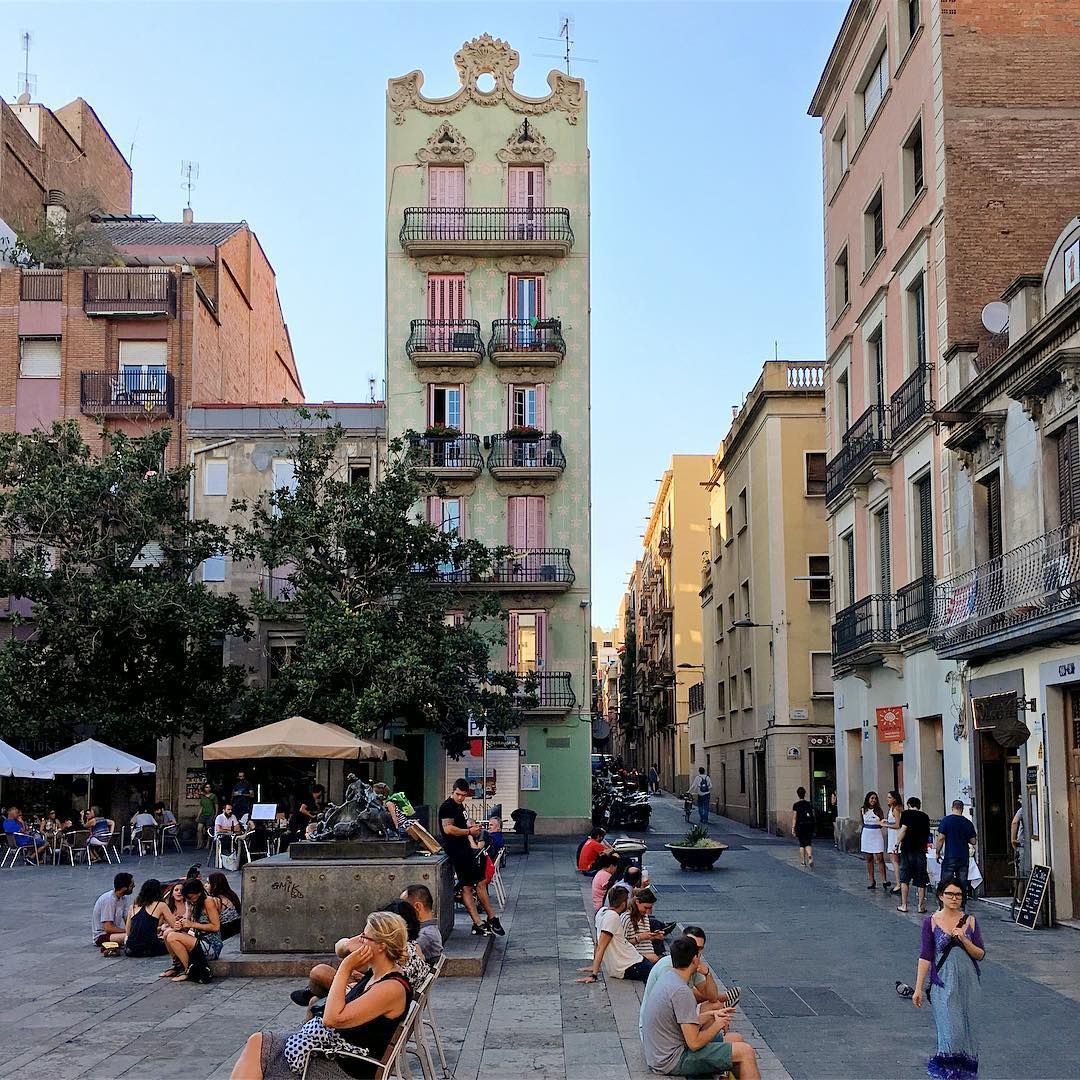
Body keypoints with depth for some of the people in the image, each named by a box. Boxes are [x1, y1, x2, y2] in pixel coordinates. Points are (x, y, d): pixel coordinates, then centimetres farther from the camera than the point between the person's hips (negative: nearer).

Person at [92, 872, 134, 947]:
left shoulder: (123, 898, 4)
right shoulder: (108, 899, -23)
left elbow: (127, 921, 4)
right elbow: (108, 928, -26)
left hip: (113, 932, 10)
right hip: (101, 936, -10)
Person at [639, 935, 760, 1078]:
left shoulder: (667, 977, 6)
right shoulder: (681, 991, -25)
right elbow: (694, 1043, -24)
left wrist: (712, 1015, 11)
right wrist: (718, 1025, -7)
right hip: (672, 1062, -10)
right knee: (745, 1052, -12)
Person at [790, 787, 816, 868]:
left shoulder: (796, 805, -5)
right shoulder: (810, 804, 4)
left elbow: (794, 818, -6)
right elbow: (813, 815, 6)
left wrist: (793, 828, -2)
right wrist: (814, 826, 15)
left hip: (800, 825, -2)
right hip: (810, 825, 2)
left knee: (802, 844, 10)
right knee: (808, 843, 5)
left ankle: (802, 862, 14)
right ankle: (810, 856, -22)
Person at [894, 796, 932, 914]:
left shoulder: (906, 814, -1)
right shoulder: (924, 817, 11)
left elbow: (903, 829, -12)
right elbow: (927, 835, 19)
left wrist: (897, 844, -8)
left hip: (907, 848, -2)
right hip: (921, 850, 3)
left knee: (904, 878, 5)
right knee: (921, 880, 7)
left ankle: (904, 905, 5)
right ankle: (921, 906, 7)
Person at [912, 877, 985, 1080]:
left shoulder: (970, 921, 4)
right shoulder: (931, 922, -2)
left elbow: (980, 954, 3)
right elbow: (925, 957, -1)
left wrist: (964, 939, -15)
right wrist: (918, 988, -4)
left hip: (968, 984, 2)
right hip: (943, 985, -2)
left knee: (966, 1028, 7)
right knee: (950, 1030, -9)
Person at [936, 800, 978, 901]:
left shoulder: (945, 820, -4)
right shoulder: (968, 823, 5)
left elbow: (941, 838, -8)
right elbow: (973, 841, 7)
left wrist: (937, 852, 1)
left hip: (950, 856, -3)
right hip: (964, 857, 3)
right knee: (962, 884, 7)